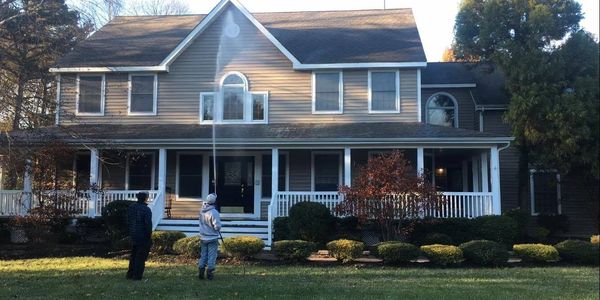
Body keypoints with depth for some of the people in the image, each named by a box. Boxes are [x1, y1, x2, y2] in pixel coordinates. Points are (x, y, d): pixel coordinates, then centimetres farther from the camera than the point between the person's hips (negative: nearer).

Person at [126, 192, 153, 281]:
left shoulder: (131, 207, 4)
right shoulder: (146, 209, -18)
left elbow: (128, 221, 10)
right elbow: (148, 223, -20)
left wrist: (131, 232, 18)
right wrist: (150, 234, -7)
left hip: (133, 235, 7)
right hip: (144, 236, -7)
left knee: (134, 254, 19)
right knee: (141, 256, 2)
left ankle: (130, 274, 23)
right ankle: (137, 276, 4)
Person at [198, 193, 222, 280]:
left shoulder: (202, 210, -2)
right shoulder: (214, 212, -21)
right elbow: (217, 226, -20)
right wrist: (218, 228, -1)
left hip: (203, 238, 6)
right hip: (212, 238, -6)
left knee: (203, 256, 13)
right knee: (212, 256, 1)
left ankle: (201, 273, 14)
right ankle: (209, 274, 1)